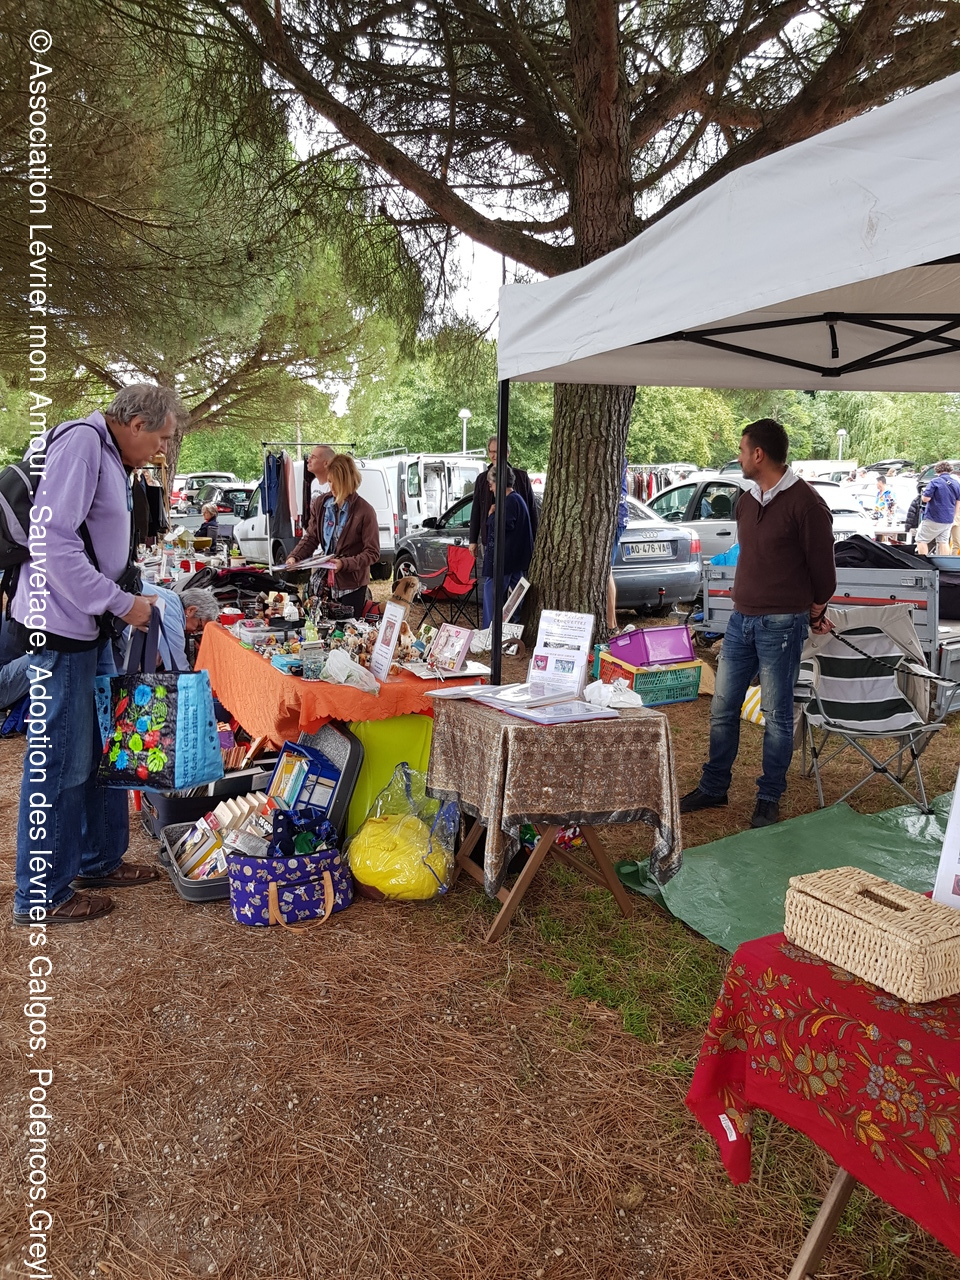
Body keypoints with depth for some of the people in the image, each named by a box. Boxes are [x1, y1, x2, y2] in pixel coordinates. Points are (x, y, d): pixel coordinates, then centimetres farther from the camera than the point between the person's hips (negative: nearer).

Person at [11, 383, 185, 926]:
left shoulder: (111, 457, 16)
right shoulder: (80, 442, -14)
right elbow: (54, 541, -23)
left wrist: (142, 597, 12)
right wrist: (122, 602, -19)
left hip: (91, 627, 10)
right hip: (60, 626, -10)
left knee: (103, 751, 17)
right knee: (61, 762, -2)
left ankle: (98, 860, 31)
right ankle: (41, 896, 11)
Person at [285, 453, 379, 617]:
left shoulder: (365, 511, -15)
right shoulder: (320, 504, -1)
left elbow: (372, 553, -14)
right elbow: (311, 538, 9)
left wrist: (344, 564, -25)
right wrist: (294, 557, -8)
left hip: (352, 584, -4)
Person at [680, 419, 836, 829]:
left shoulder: (805, 502, -12)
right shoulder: (745, 501, 11)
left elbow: (822, 567, -6)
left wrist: (813, 615, 7)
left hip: (781, 625, -7)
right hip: (741, 619, 7)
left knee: (777, 715, 3)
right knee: (722, 708, 11)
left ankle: (769, 799, 18)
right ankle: (713, 788, 24)